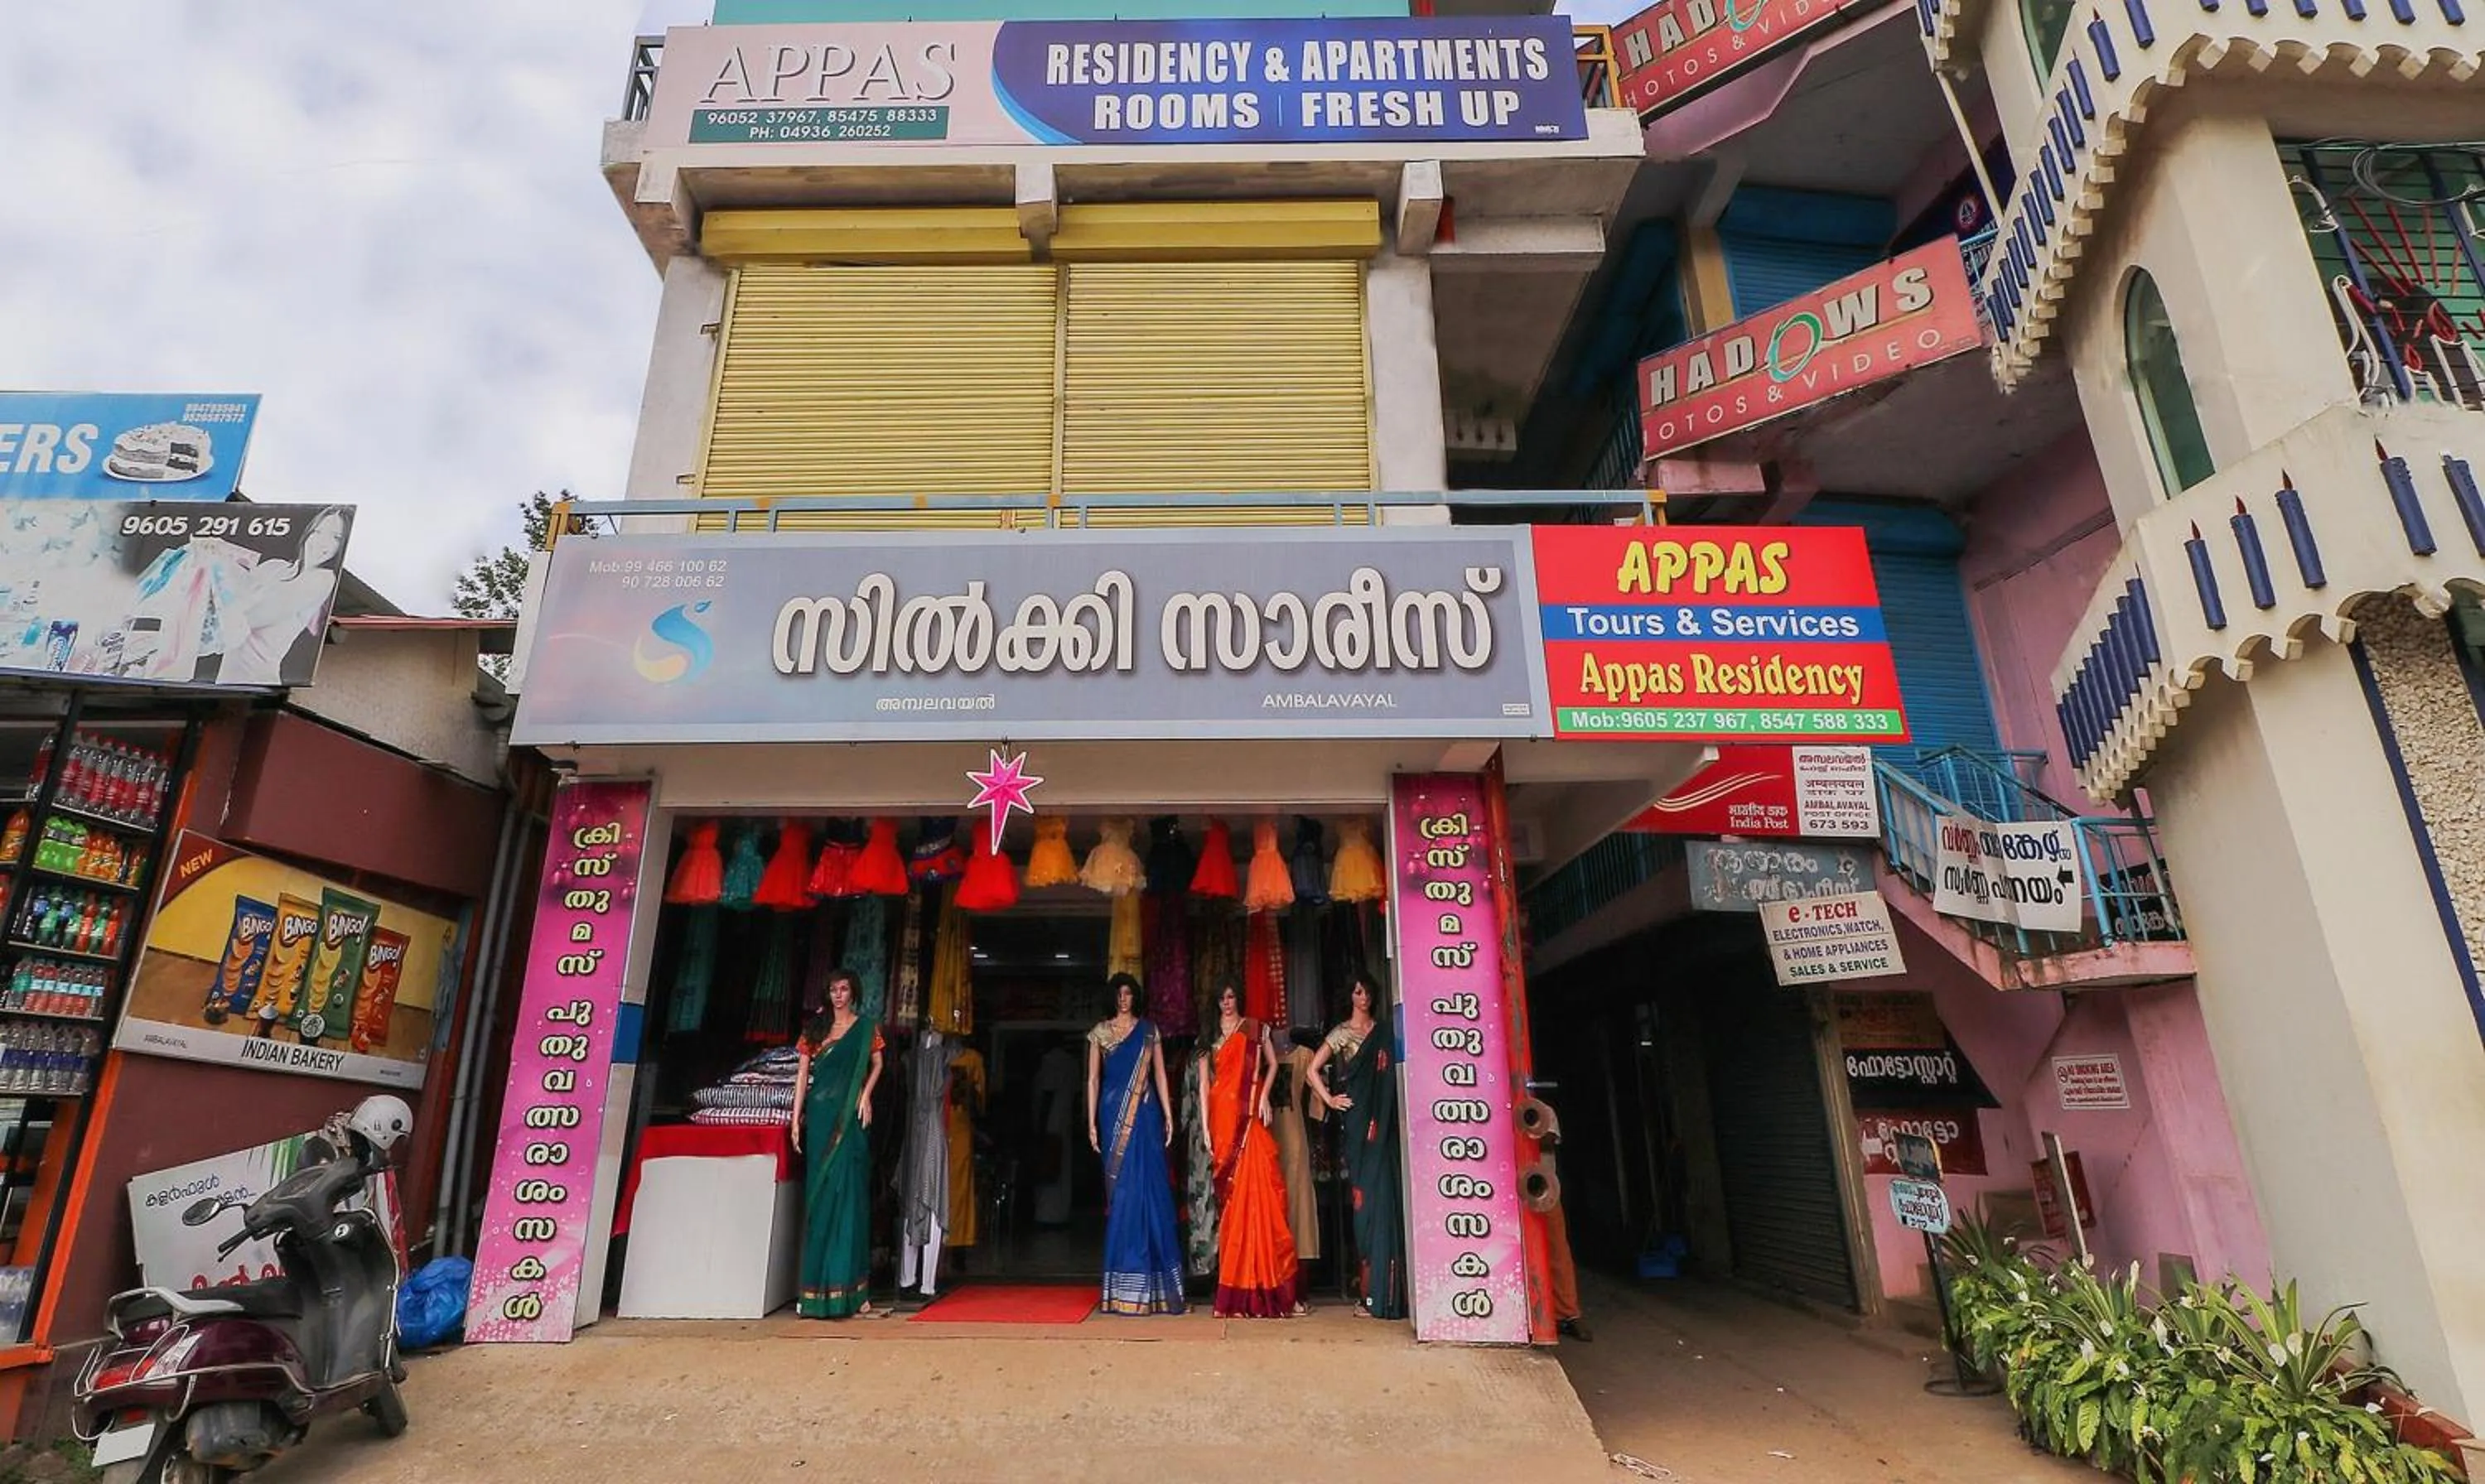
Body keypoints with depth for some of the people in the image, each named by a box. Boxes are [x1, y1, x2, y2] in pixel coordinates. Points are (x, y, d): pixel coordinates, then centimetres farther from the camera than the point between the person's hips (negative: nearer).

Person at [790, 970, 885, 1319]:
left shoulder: (866, 1027, 7)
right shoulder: (815, 1028, 10)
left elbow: (876, 1063, 10)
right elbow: (802, 1074, 8)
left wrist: (866, 1094, -7)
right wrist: (796, 1118, 2)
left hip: (851, 1117, -1)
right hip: (820, 1116, 1)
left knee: (850, 1192, -4)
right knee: (819, 1194, 3)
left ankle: (847, 1288, -1)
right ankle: (816, 1287, 8)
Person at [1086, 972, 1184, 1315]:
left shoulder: (1148, 1031, 9)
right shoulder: (1100, 1032, 7)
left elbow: (1160, 1075, 8)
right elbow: (1093, 1079, 6)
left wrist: (1168, 1115, 2)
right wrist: (1091, 1122, 0)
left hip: (1144, 1116, 0)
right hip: (1113, 1116, 0)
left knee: (1147, 1189, -4)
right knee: (1121, 1193, 0)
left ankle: (1148, 1284, 4)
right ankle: (1124, 1284, 8)